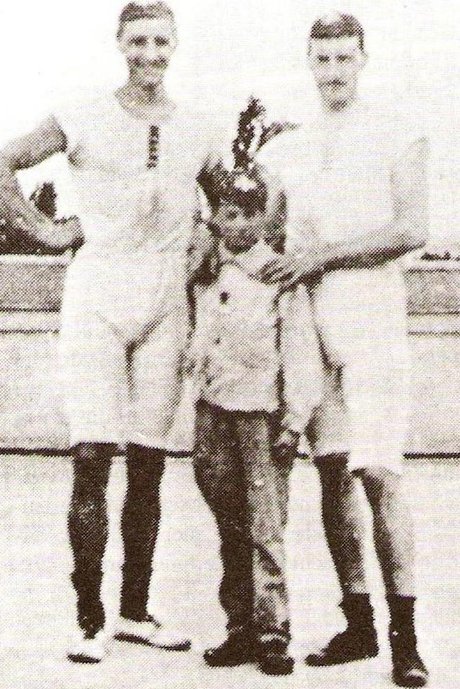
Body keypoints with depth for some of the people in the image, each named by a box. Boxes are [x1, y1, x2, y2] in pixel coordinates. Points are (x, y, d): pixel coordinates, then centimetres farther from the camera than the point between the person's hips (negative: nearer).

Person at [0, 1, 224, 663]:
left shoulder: (200, 131, 11)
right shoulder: (84, 120, 2)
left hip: (166, 304, 3)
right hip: (97, 298, -3)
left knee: (149, 466, 5)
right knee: (92, 460, -9)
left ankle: (135, 612, 16)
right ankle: (90, 621, -1)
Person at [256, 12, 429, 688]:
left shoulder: (397, 135, 4)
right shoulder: (284, 149, 18)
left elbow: (411, 230, -7)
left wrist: (321, 254, -11)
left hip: (371, 309, -4)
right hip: (307, 314, 5)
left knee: (379, 472, -11)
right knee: (332, 473, 5)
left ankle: (405, 635, -4)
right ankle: (358, 625, 14)